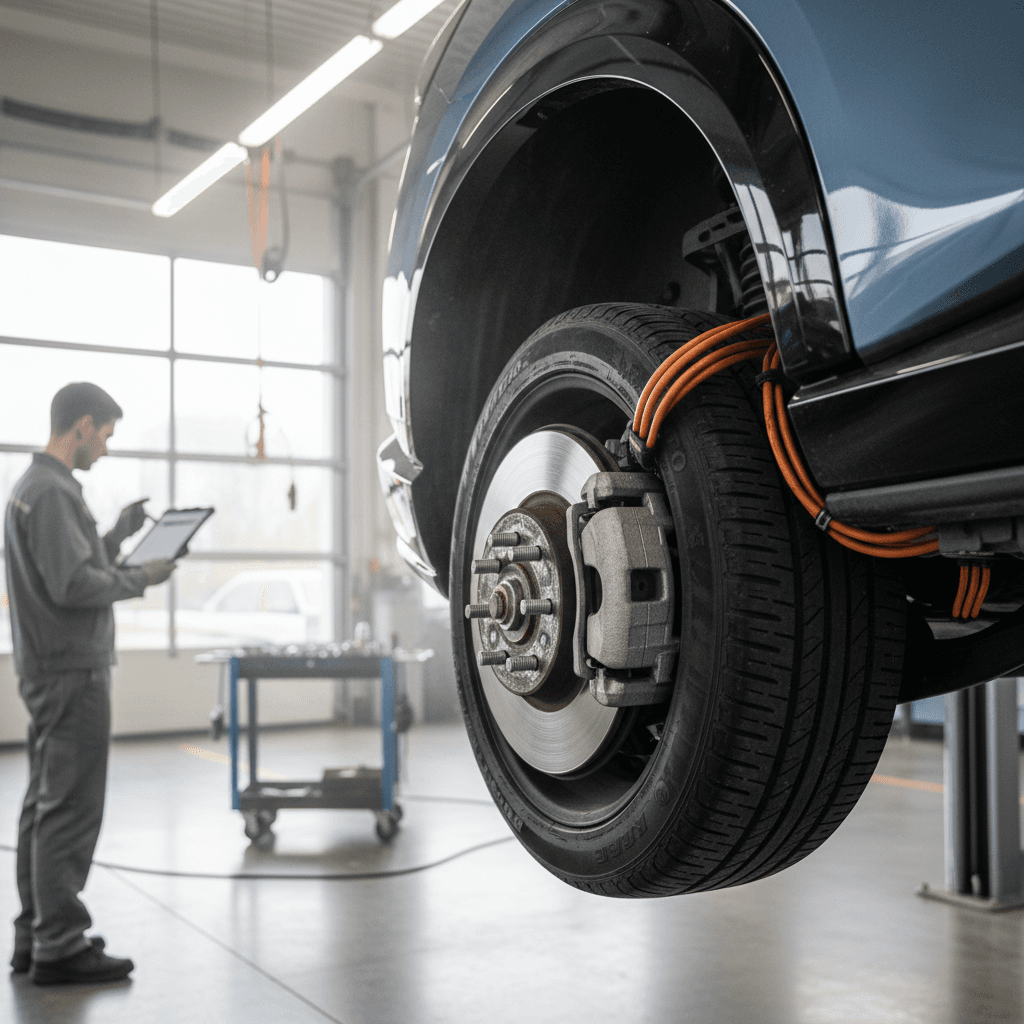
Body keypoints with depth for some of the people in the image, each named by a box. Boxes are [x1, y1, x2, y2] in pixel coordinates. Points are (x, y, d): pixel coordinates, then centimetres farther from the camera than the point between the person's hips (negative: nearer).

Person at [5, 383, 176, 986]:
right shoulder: (53, 492, -16)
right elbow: (75, 585, -22)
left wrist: (118, 536, 12)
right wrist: (141, 578, -11)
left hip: (48, 672, 11)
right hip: (72, 672, -11)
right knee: (70, 811, -5)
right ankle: (59, 946, 2)